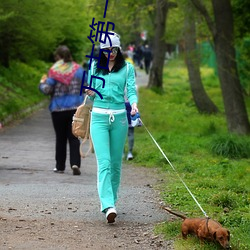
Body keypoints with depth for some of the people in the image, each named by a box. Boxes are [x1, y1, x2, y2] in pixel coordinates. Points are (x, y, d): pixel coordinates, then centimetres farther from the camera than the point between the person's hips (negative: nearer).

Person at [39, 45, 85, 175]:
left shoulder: (54, 70, -8)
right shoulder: (78, 69, 1)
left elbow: (47, 90, -10)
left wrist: (42, 83, 10)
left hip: (58, 109, -1)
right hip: (76, 108, 1)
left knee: (60, 138, 10)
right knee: (74, 137, 3)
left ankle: (60, 166, 16)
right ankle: (75, 163, -15)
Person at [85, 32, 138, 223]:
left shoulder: (127, 68, 6)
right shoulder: (94, 66, 10)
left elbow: (131, 90, -2)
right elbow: (92, 92, 15)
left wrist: (134, 104, -23)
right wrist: (91, 92, -9)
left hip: (119, 117, 1)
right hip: (99, 116, 0)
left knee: (116, 162, 7)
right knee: (104, 162, -13)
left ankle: (111, 199, 22)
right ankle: (108, 206, -23)